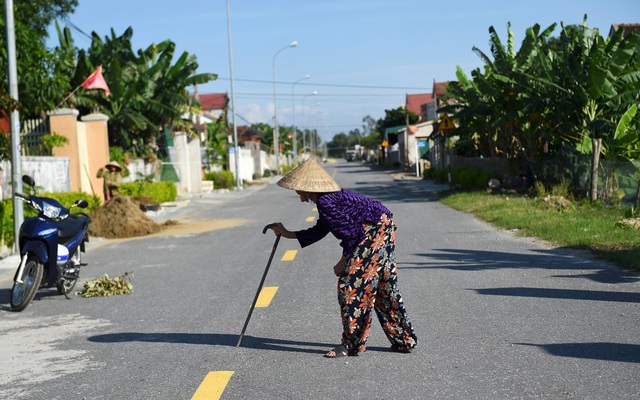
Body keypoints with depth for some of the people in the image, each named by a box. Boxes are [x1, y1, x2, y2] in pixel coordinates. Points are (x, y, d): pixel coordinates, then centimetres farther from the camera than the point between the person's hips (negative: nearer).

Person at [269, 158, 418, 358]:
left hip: (376, 232, -10)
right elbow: (319, 231, 23)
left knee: (352, 283, -7)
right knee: (383, 288, 15)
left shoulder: (326, 202, -19)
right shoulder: (327, 197, 13)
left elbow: (350, 232, -18)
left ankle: (352, 344, -1)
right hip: (382, 230, 10)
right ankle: (404, 340, 23)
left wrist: (343, 262, -6)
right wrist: (288, 234, 25)